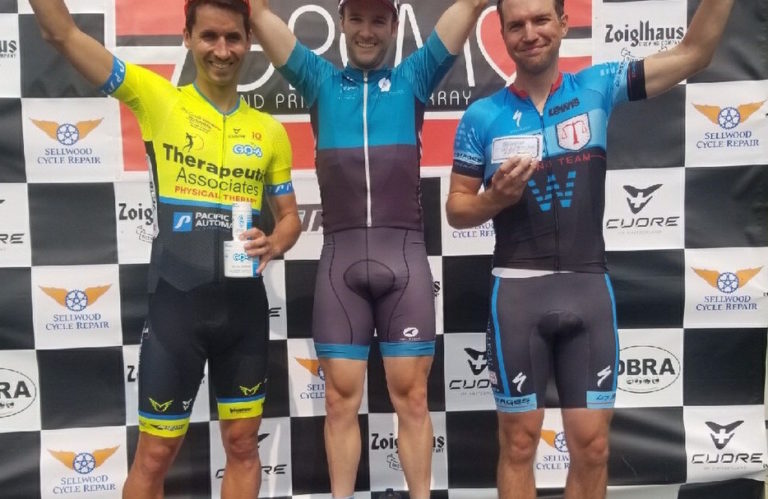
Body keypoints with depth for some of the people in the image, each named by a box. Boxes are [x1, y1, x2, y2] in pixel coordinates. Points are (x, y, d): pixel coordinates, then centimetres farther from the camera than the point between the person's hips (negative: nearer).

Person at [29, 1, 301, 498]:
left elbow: (290, 216, 12)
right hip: (176, 302, -2)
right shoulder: (157, 98, -1)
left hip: (244, 304, 3)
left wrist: (273, 244, -9)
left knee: (243, 445, 15)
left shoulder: (269, 130, 5)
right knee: (155, 456, 8)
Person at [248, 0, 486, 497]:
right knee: (341, 398, 6)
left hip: (404, 255, -1)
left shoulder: (414, 77, 14)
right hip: (340, 257, 1)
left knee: (412, 396, 4)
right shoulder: (319, 79, 17)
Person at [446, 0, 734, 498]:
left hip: (589, 289, 2)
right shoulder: (483, 116, 1)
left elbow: (693, 53, 6)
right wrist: (495, 199, -15)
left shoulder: (597, 87, 6)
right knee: (519, 442, 10)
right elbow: (456, 209, 4)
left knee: (592, 446, 9)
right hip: (519, 292, -1)